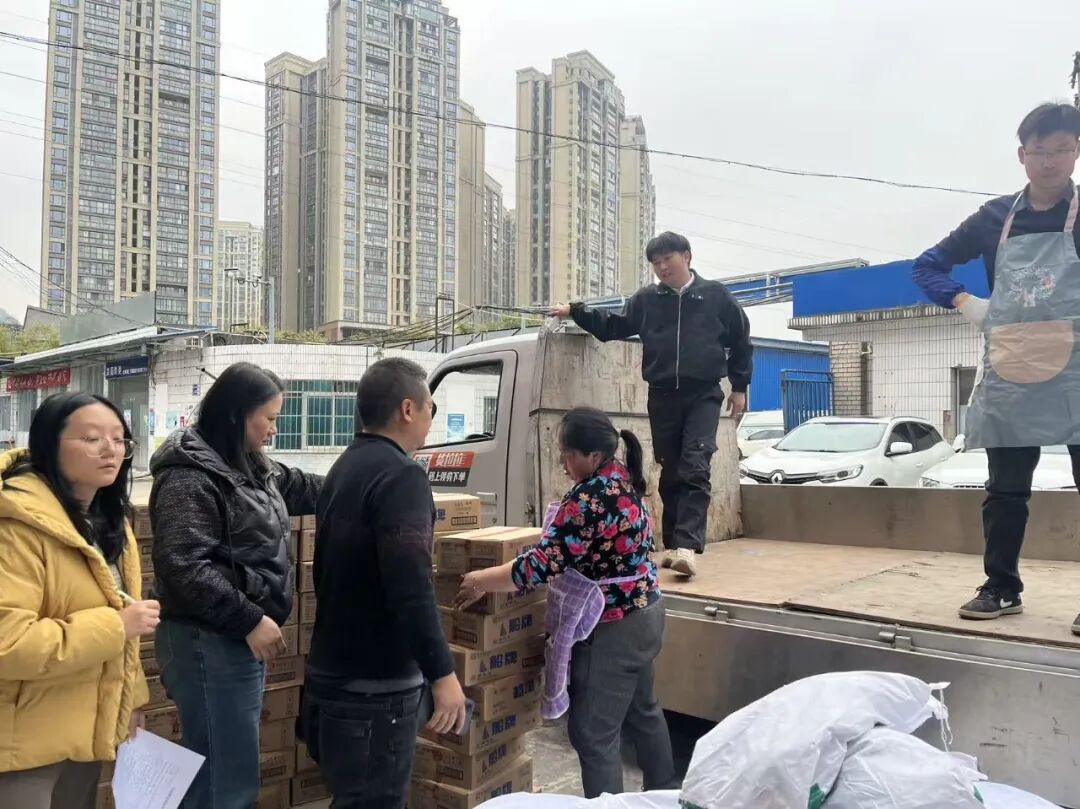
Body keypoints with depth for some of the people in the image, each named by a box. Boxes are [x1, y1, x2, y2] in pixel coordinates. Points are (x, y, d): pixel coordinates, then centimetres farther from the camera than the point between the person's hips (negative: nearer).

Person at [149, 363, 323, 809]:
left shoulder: (249, 466, 11)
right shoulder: (189, 477, -18)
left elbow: (301, 487, 28)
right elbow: (184, 568, -25)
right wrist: (250, 621, -23)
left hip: (239, 637, 10)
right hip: (211, 642, -10)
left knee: (223, 770, 19)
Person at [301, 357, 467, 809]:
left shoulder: (345, 467, 12)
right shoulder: (400, 475, -18)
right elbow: (411, 587, -28)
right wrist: (442, 673, -26)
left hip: (334, 672, 10)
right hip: (375, 685, -9)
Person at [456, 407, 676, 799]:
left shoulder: (590, 498, -26)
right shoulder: (623, 478, 4)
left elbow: (541, 565, -25)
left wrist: (481, 581, -15)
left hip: (612, 629, -10)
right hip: (642, 614, 10)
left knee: (593, 734, 0)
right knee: (642, 711, 26)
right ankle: (665, 791, 43)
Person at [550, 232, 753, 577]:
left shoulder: (716, 295, 3)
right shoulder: (646, 300, 8)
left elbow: (740, 341, 10)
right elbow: (615, 326, 15)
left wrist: (739, 386, 9)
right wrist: (575, 312, 4)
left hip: (703, 395, -3)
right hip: (662, 396, 3)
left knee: (695, 470, -14)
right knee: (670, 474, 7)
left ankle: (686, 546, -22)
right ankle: (673, 545, 15)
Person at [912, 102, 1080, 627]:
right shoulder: (996, 218, 8)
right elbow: (927, 265, 15)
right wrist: (964, 303, 0)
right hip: (1009, 378, 3)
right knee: (1005, 491, 9)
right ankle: (1001, 587, 20)